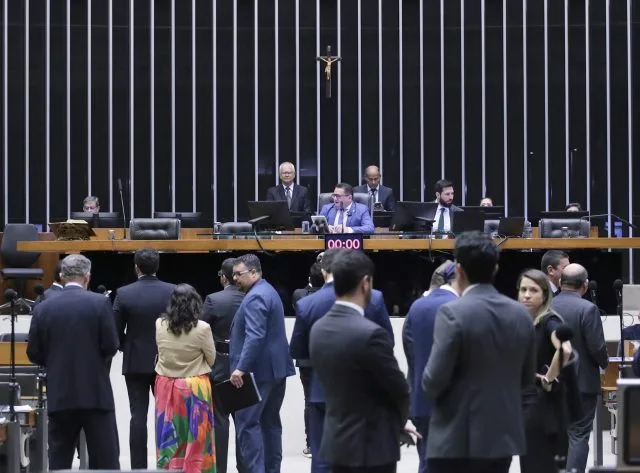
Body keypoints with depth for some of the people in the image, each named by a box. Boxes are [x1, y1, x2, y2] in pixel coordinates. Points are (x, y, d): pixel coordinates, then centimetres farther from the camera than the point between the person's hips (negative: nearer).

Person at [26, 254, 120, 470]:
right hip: (95, 393, -2)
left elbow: (34, 354, 2)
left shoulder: (43, 308, 1)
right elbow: (111, 346, -9)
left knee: (59, 460, 7)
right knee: (105, 459, 2)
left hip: (59, 395, 2)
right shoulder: (99, 303, -7)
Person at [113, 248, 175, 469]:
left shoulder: (124, 293, -8)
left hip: (135, 362, -1)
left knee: (138, 416, 1)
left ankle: (139, 466, -1)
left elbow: (116, 332, -5)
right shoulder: (173, 291, -6)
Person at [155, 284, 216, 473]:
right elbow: (211, 359, -1)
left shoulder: (160, 324, -4)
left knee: (169, 439, 8)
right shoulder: (202, 328, -14)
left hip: (166, 386, 3)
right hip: (194, 388, -3)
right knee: (195, 439, 5)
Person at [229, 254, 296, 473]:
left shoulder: (255, 297, -15)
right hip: (276, 368, 11)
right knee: (270, 422, 12)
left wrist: (241, 368, -29)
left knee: (247, 423, -11)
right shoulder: (268, 291, 17)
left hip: (259, 370, -11)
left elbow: (255, 336, -26)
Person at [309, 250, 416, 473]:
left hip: (337, 440, 8)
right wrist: (399, 419, 12)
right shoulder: (370, 334, -21)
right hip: (371, 445, -8)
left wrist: (396, 420, 15)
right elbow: (399, 389, -11)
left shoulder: (318, 329, 4)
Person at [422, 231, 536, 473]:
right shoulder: (521, 314, 6)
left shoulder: (452, 313, -14)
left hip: (457, 439, -6)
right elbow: (527, 378, 14)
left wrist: (430, 388, 6)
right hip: (503, 435, 6)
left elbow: (434, 380, -15)